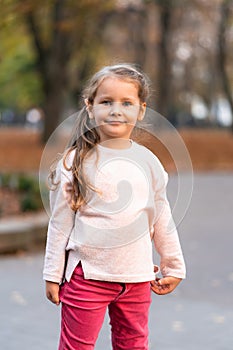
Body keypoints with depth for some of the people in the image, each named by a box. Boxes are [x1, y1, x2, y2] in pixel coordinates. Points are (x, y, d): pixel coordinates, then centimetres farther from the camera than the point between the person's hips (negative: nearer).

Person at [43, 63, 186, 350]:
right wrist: (53, 274, 0)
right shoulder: (76, 162, -6)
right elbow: (60, 223, -2)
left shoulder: (149, 162, 4)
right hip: (86, 275, -3)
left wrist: (174, 266, 17)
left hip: (136, 277, 3)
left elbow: (162, 220, 13)